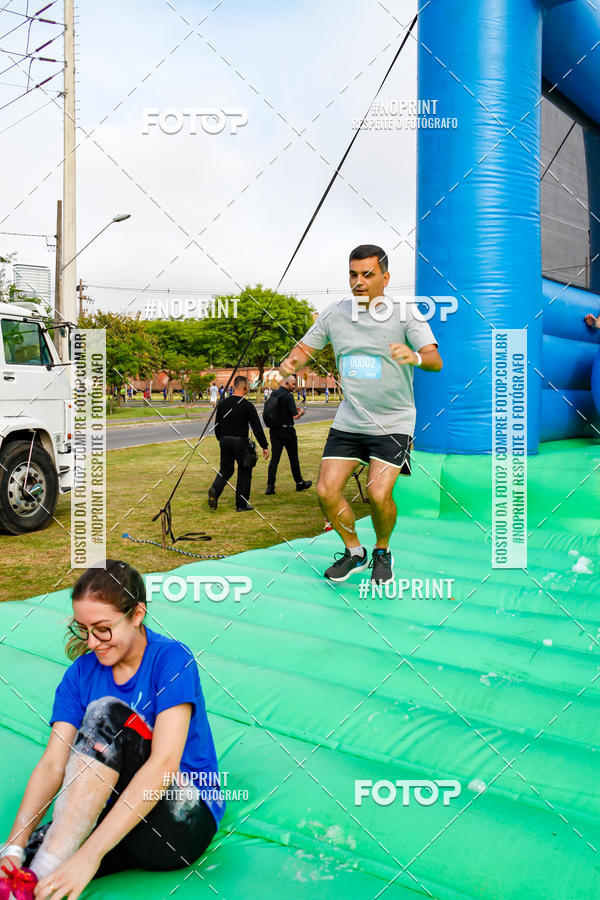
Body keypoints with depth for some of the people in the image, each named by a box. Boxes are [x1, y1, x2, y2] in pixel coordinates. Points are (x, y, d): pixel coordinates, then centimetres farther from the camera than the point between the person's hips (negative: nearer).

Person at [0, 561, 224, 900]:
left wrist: (90, 853, -33)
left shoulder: (171, 659, -14)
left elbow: (164, 763, -26)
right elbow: (52, 764, -6)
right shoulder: (81, 673, 2)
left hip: (183, 823, -3)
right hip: (119, 819, 3)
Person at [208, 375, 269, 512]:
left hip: (225, 441, 4)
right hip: (241, 442, -4)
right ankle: (242, 504, 11)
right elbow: (257, 428, -11)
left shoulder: (223, 404, 3)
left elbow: (217, 425, 10)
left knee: (225, 469, 17)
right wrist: (265, 446, -5)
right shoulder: (248, 406, -10)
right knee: (244, 472, 10)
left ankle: (214, 490, -12)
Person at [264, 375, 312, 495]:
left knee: (274, 458, 4)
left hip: (274, 430, 6)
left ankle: (270, 486, -2)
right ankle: (299, 483, 21)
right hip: (287, 430, -5)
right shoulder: (288, 396, -15)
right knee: (293, 458, 8)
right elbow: (295, 416, -20)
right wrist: (301, 412, 3)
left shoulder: (273, 394, 6)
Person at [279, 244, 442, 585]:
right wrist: (291, 361, -10)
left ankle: (383, 552, 15)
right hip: (348, 421, 4)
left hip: (393, 422, -4)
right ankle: (354, 553, 21)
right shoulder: (334, 314, 1)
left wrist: (416, 357, -42)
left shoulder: (405, 313, -9)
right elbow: (306, 346, 13)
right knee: (327, 491, -5)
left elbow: (435, 361, -19)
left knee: (379, 494, -17)